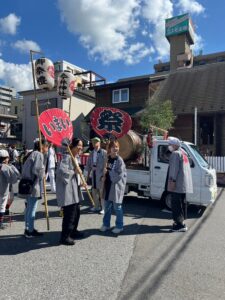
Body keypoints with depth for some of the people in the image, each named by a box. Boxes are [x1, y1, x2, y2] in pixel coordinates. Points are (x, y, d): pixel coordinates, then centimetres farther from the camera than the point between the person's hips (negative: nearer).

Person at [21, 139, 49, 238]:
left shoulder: (32, 154, 15)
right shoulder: (39, 154, -13)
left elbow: (26, 168, 15)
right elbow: (37, 170, -22)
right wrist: (42, 176, -4)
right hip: (33, 185, -9)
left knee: (29, 208, 18)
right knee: (32, 209, 0)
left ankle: (28, 229, 29)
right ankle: (30, 231, 10)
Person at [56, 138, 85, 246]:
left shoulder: (75, 157, 15)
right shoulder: (67, 157, -17)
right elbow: (60, 170, -30)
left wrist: (80, 181, 13)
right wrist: (74, 172, -20)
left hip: (74, 189, 11)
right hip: (67, 190, -10)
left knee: (76, 212, 20)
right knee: (69, 214, -5)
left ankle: (73, 231, 37)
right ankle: (64, 237, 9)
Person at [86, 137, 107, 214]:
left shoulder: (104, 152, -8)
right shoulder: (92, 153, 12)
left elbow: (105, 164, -13)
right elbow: (89, 164, 15)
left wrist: (103, 174, -17)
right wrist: (88, 173, 12)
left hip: (101, 173, -7)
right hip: (94, 172, 7)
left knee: (101, 191, -2)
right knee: (94, 190, 14)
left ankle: (103, 208, 9)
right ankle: (96, 206, 29)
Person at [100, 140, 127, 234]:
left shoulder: (120, 160, -11)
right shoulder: (107, 159, 7)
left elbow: (120, 175, -17)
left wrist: (108, 172, -15)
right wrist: (104, 175, -4)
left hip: (117, 187, -6)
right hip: (107, 186, 6)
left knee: (117, 207, 6)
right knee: (107, 207, 17)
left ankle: (119, 226, 22)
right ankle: (106, 224, 33)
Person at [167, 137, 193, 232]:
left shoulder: (175, 154, -11)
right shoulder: (183, 153, 19)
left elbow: (174, 168, -20)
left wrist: (173, 180, -22)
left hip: (177, 184, -10)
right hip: (184, 184, 10)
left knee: (176, 204, -6)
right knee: (181, 203, 17)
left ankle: (180, 224, -4)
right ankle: (180, 221, 27)